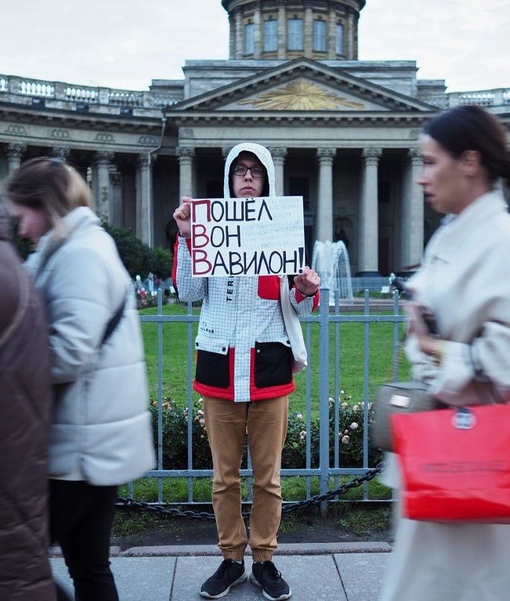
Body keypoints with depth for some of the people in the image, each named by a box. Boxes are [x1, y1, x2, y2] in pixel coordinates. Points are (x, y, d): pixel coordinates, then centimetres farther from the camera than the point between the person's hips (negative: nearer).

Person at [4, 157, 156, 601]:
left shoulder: (78, 256, -15)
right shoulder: (85, 247, 16)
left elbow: (70, 352, -24)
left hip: (83, 444, -9)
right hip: (96, 440, 9)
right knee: (88, 564, 16)